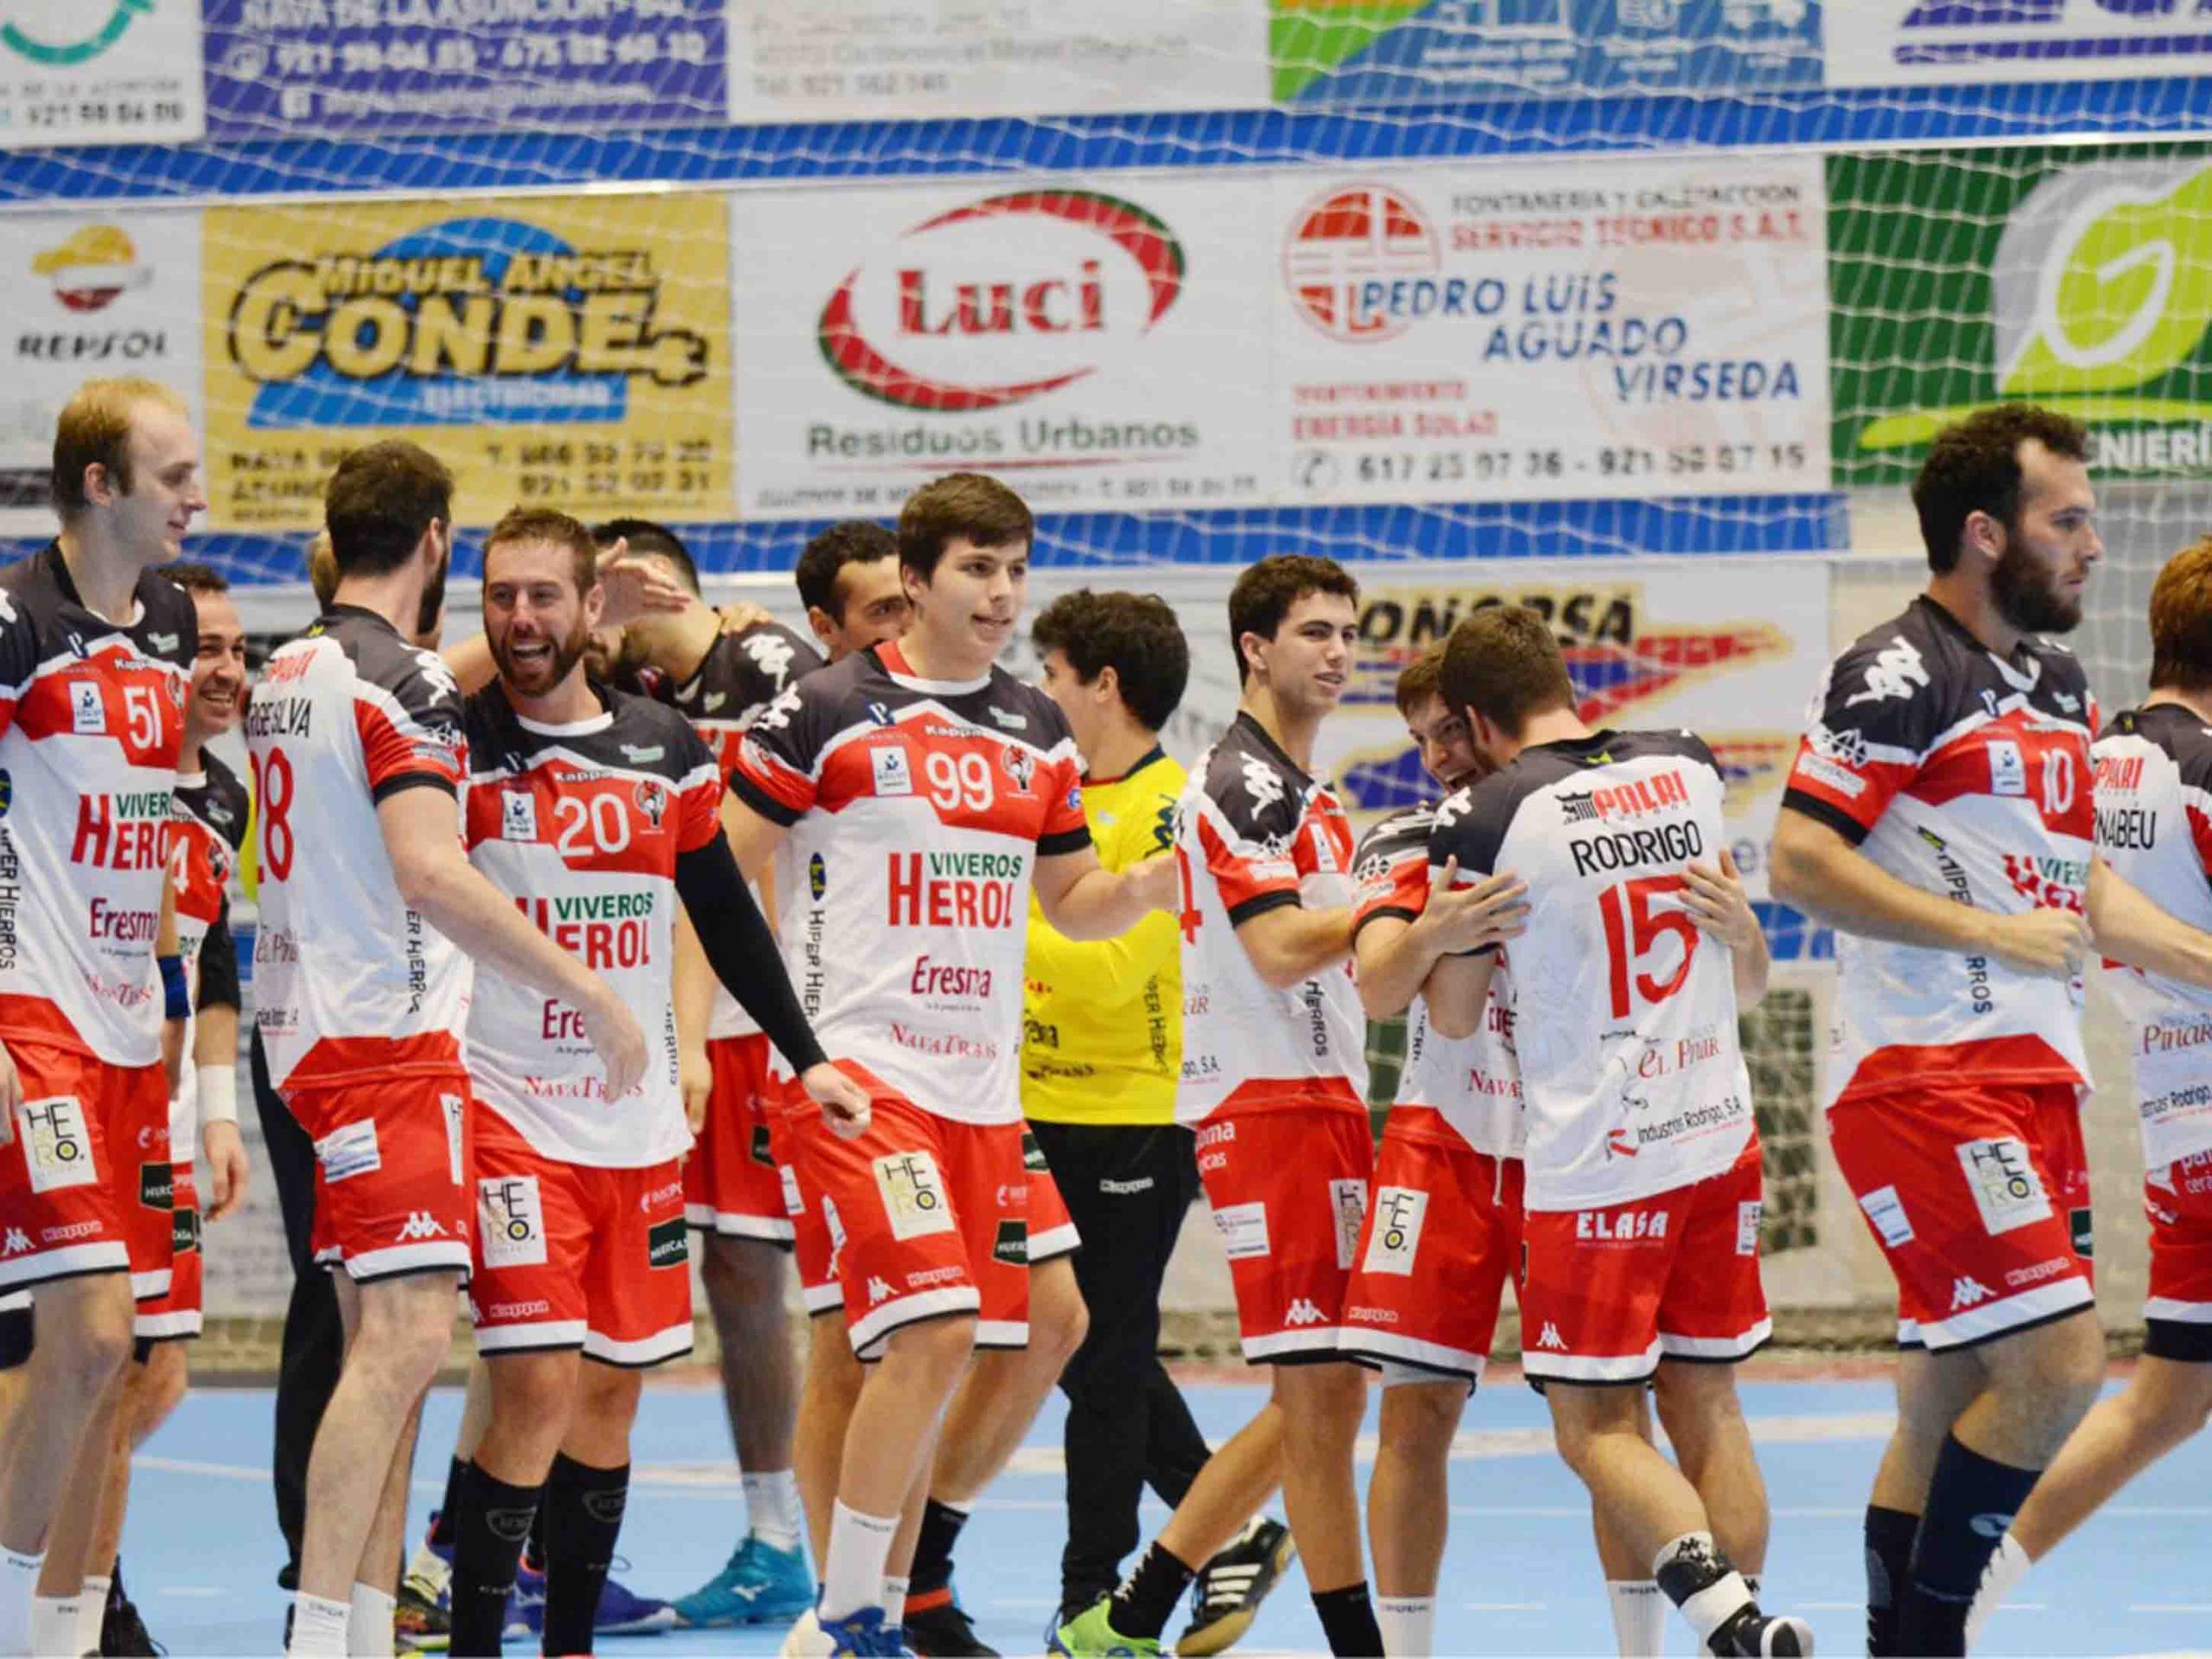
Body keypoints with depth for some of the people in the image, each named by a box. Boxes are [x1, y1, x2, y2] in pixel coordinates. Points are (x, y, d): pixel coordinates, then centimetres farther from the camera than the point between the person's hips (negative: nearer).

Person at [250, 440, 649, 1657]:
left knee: (385, 1341, 10)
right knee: (408, 1333, -16)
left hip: (311, 1035, 10)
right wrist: (590, 992, -22)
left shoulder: (285, 677, 16)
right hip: (387, 1041, -10)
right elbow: (429, 872, -24)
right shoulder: (402, 682, -12)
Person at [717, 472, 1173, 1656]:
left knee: (945, 1354, 6)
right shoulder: (827, 712, -4)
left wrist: (1140, 889, 0)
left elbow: (1070, 900, 22)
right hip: (855, 1066, -6)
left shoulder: (1038, 735, 13)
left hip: (982, 1081, 7)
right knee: (933, 1329, -18)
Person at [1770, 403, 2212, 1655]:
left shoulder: (2059, 685, 19)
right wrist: (1989, 931, -18)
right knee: (2057, 1367, -16)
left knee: (1951, 1410, 8)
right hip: (1926, 1081, -9)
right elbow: (1799, 861, -16)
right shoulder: (1900, 673, -9)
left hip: (2035, 1082, 9)